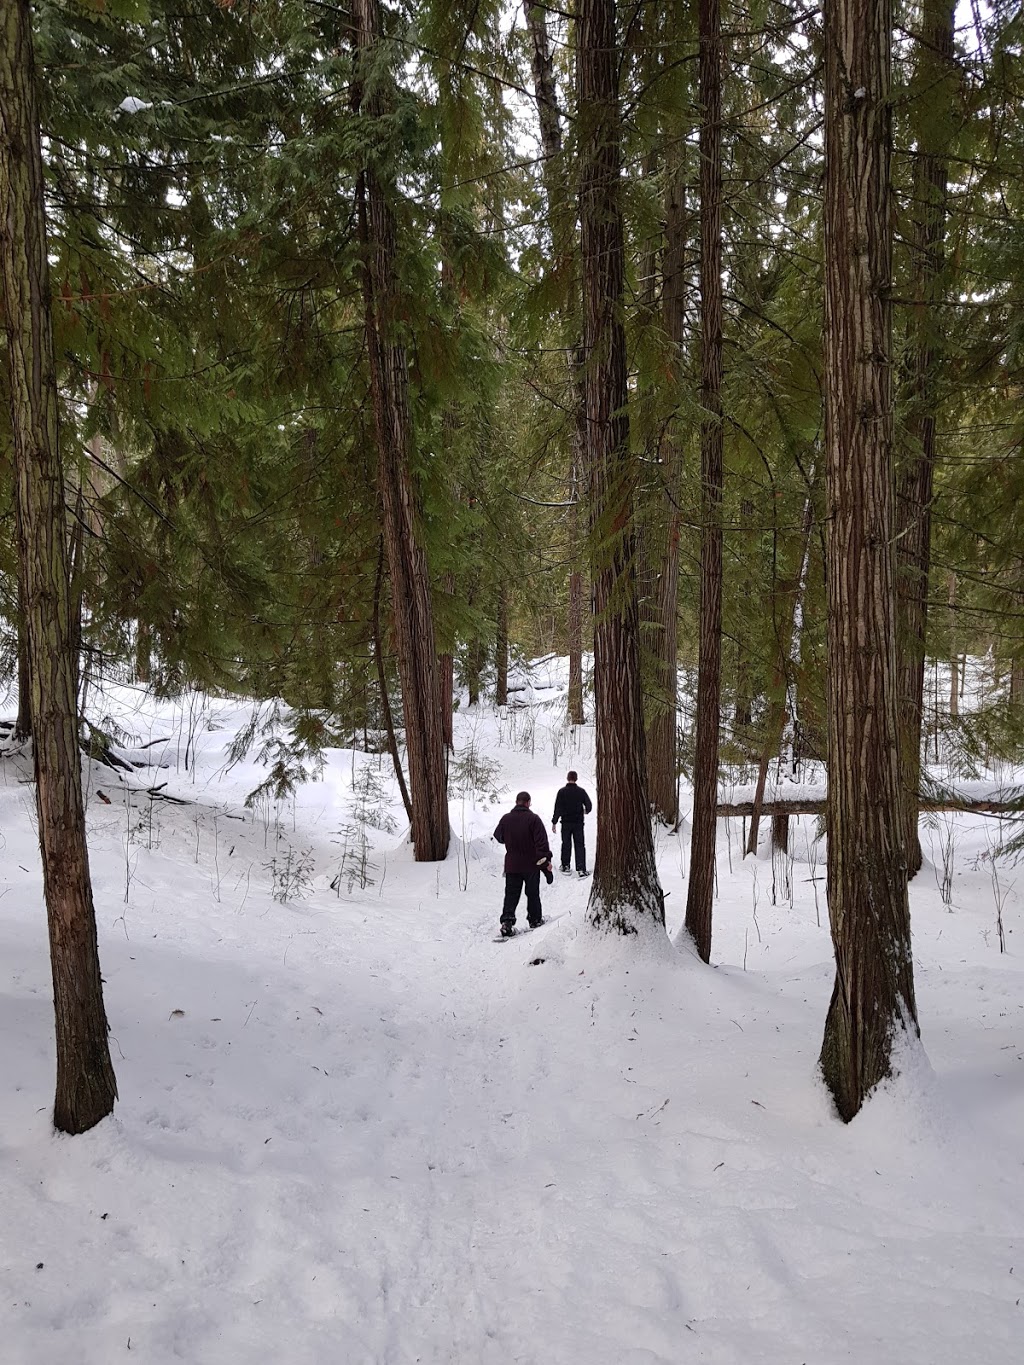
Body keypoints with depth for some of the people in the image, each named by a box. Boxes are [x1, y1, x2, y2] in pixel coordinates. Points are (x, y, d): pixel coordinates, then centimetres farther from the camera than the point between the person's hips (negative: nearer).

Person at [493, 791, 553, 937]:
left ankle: (507, 921, -10)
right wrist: (546, 860, -12)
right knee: (532, 893, 14)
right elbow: (542, 841, -16)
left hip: (511, 865, 2)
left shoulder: (505, 819, -2)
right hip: (531, 864, -2)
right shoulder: (533, 819, -13)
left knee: (511, 894, 4)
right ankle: (535, 919, 25)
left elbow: (499, 837, 14)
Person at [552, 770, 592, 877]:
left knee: (566, 844, 15)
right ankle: (581, 869, -5)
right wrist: (586, 811, 24)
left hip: (566, 823, 0)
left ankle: (565, 866, 22)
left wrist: (554, 822, -4)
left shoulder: (562, 792, -8)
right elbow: (589, 806, 1)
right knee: (579, 845, 3)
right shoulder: (581, 791, -5)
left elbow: (558, 808, -9)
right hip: (578, 822, 0)